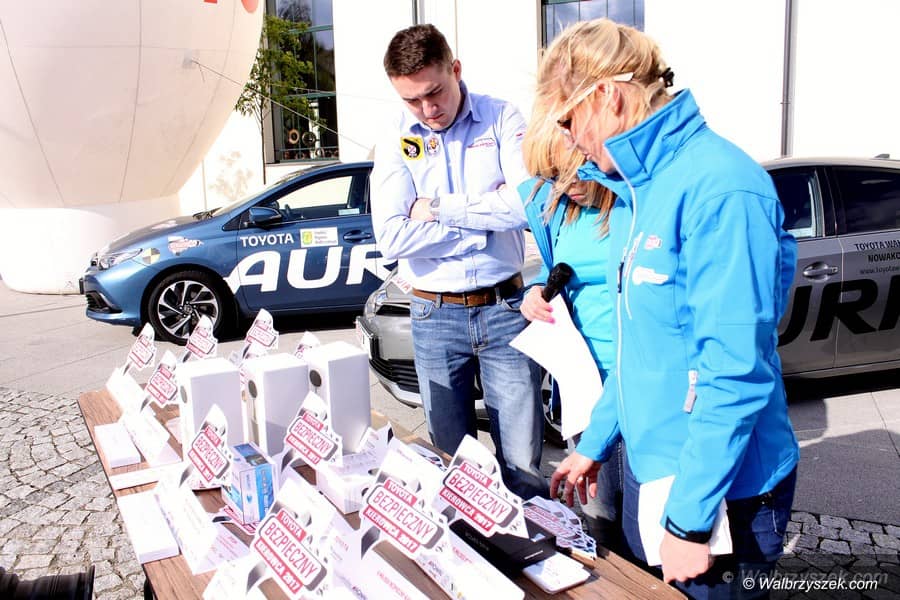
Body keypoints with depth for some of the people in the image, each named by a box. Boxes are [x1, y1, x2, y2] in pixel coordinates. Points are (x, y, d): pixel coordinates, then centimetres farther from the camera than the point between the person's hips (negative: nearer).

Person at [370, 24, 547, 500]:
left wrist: (438, 208, -11)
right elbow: (392, 239, -12)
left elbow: (528, 203, -17)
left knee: (523, 463, 3)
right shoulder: (395, 143, 1)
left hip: (504, 307, -1)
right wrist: (488, 211, -11)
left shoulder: (501, 120, -1)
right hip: (434, 316, 2)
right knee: (452, 459, 13)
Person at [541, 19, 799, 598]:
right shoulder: (636, 188, 6)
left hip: (721, 491, -8)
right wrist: (594, 444, 15)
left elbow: (736, 372, -26)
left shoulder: (718, 189, -24)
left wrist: (690, 519, -22)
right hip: (648, 466, 9)